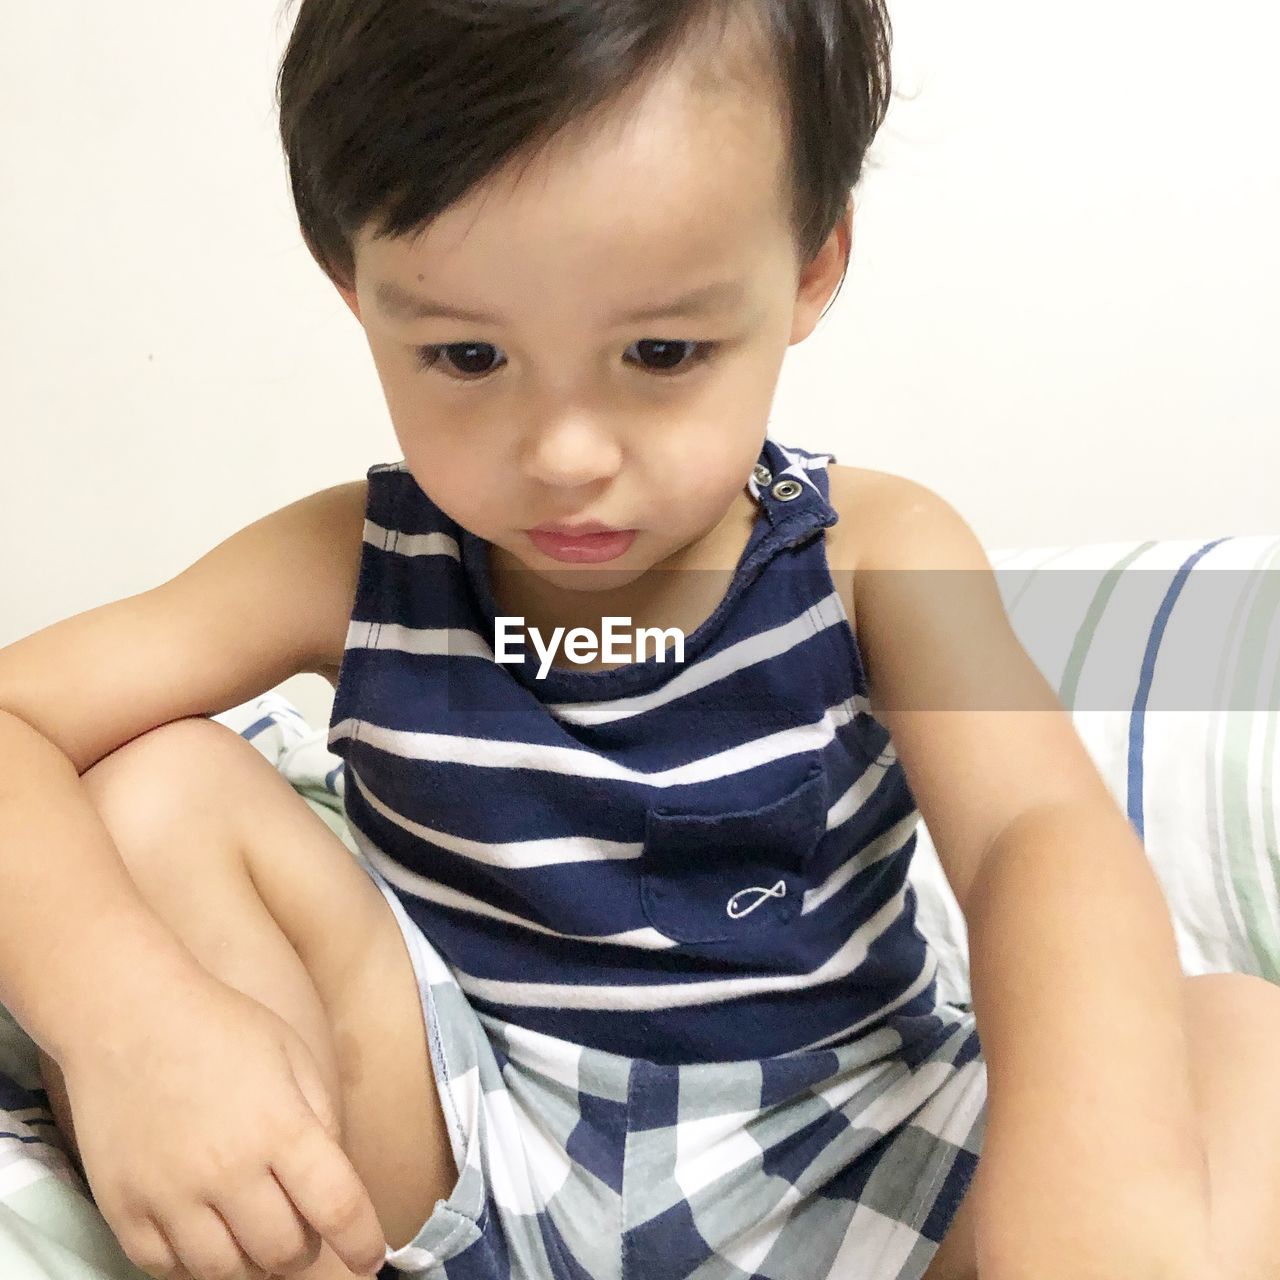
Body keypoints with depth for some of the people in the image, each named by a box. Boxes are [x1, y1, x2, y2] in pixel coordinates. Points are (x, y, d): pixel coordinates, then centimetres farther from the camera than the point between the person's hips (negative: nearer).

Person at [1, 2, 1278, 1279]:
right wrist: (129, 1011, -32)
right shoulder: (350, 568, -7)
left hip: (837, 1163, 1)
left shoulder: (870, 552, -9)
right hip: (469, 1167, 1)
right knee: (151, 793, -15)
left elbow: (1045, 836, -24)